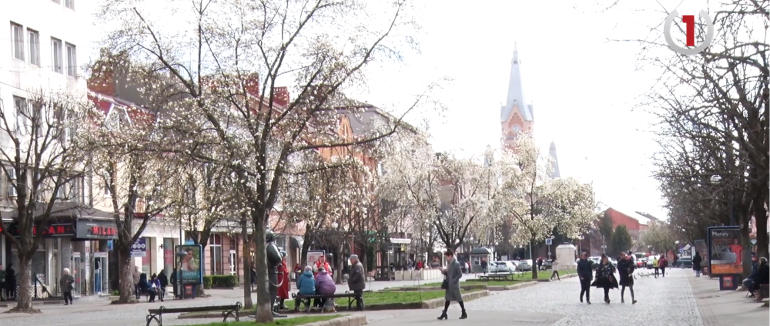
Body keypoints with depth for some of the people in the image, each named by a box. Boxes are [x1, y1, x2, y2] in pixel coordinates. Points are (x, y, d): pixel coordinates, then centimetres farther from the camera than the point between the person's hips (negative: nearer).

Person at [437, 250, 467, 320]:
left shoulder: (456, 264, -14)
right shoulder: (449, 263, 11)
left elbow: (460, 274, -16)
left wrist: (454, 280, -19)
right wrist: (444, 272, 0)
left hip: (454, 284, -8)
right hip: (449, 285, 8)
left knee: (459, 299, 1)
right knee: (447, 298, 8)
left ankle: (464, 313, 12)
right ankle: (444, 314, 10)